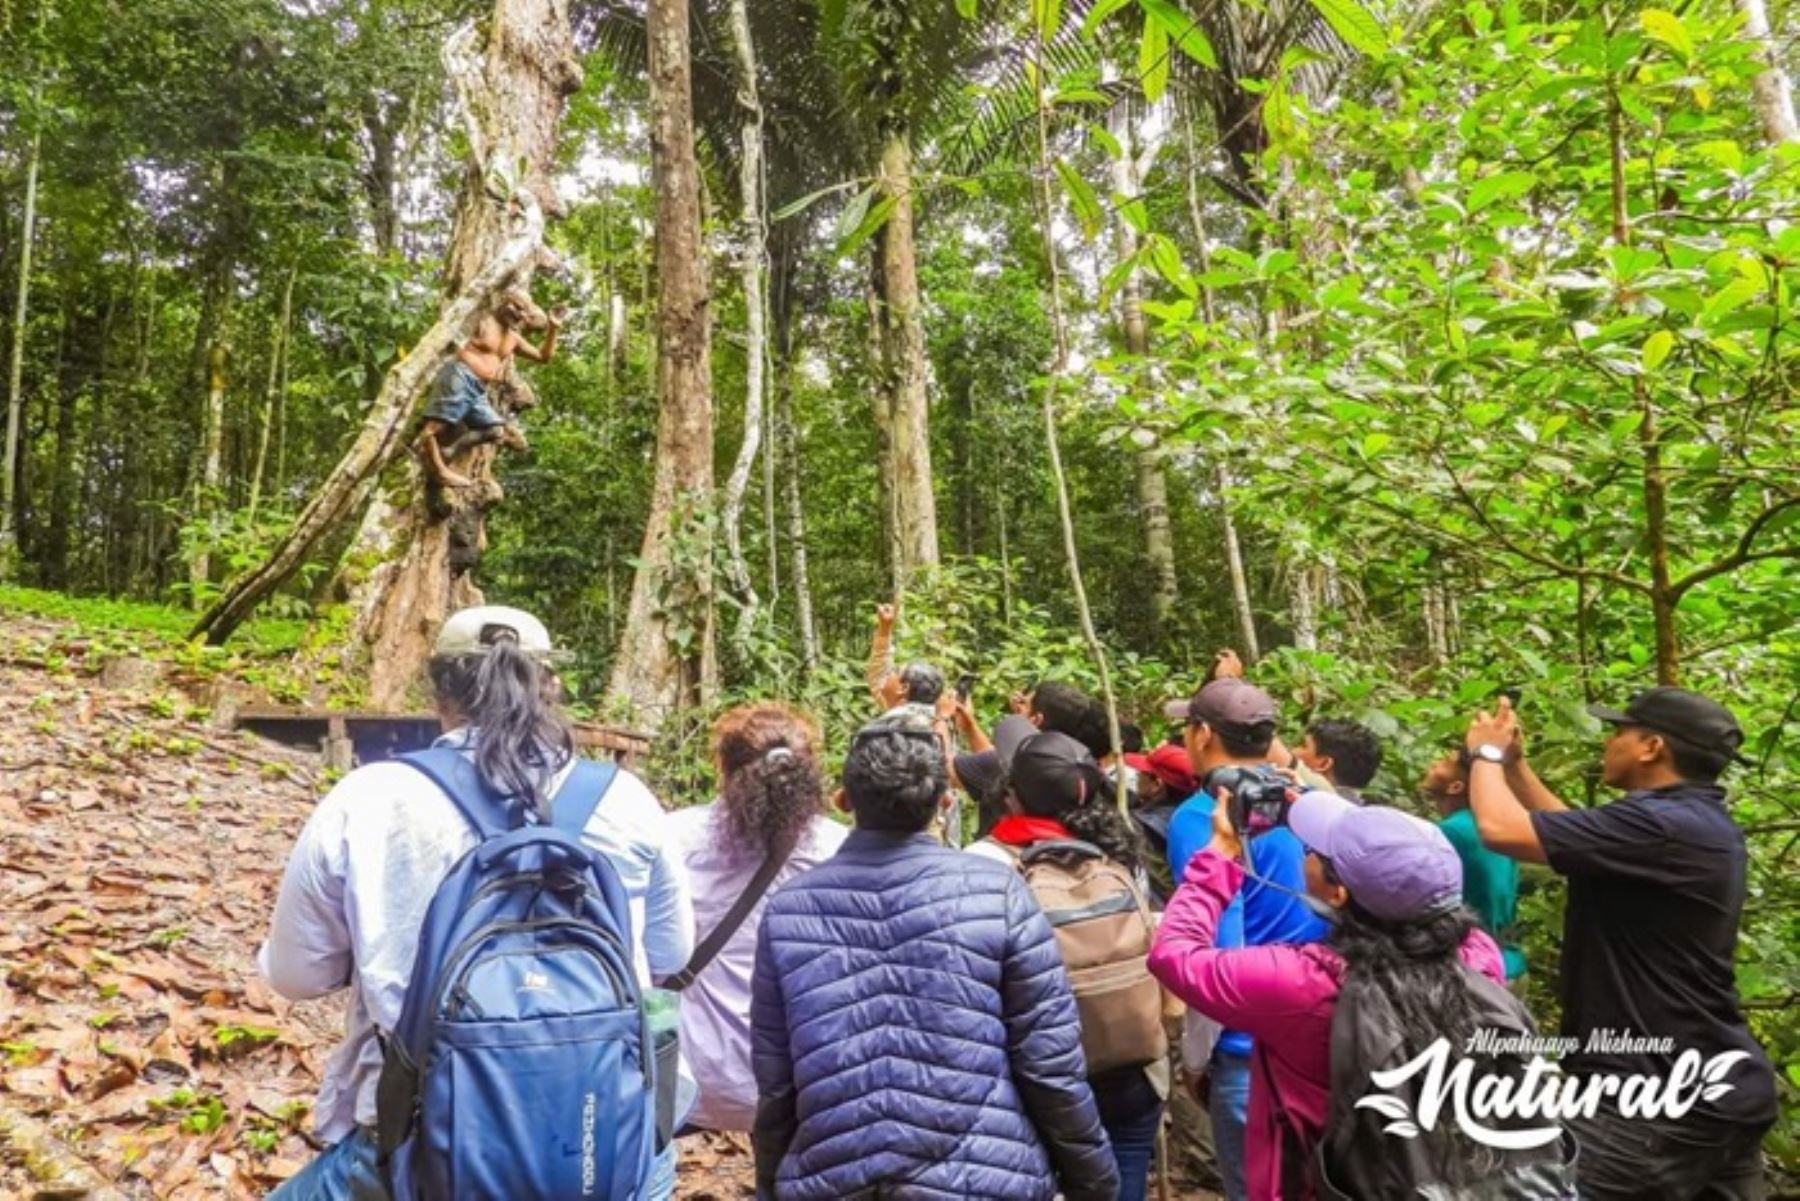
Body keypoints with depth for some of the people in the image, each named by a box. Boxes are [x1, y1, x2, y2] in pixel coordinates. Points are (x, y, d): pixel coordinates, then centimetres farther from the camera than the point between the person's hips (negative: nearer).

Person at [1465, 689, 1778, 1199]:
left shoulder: (1662, 825, -23)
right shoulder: (1701, 823, 9)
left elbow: (1500, 829, -25)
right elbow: (1574, 834, 19)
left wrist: (1486, 754, -6)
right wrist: (1513, 761, 17)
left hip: (1662, 1101, -10)